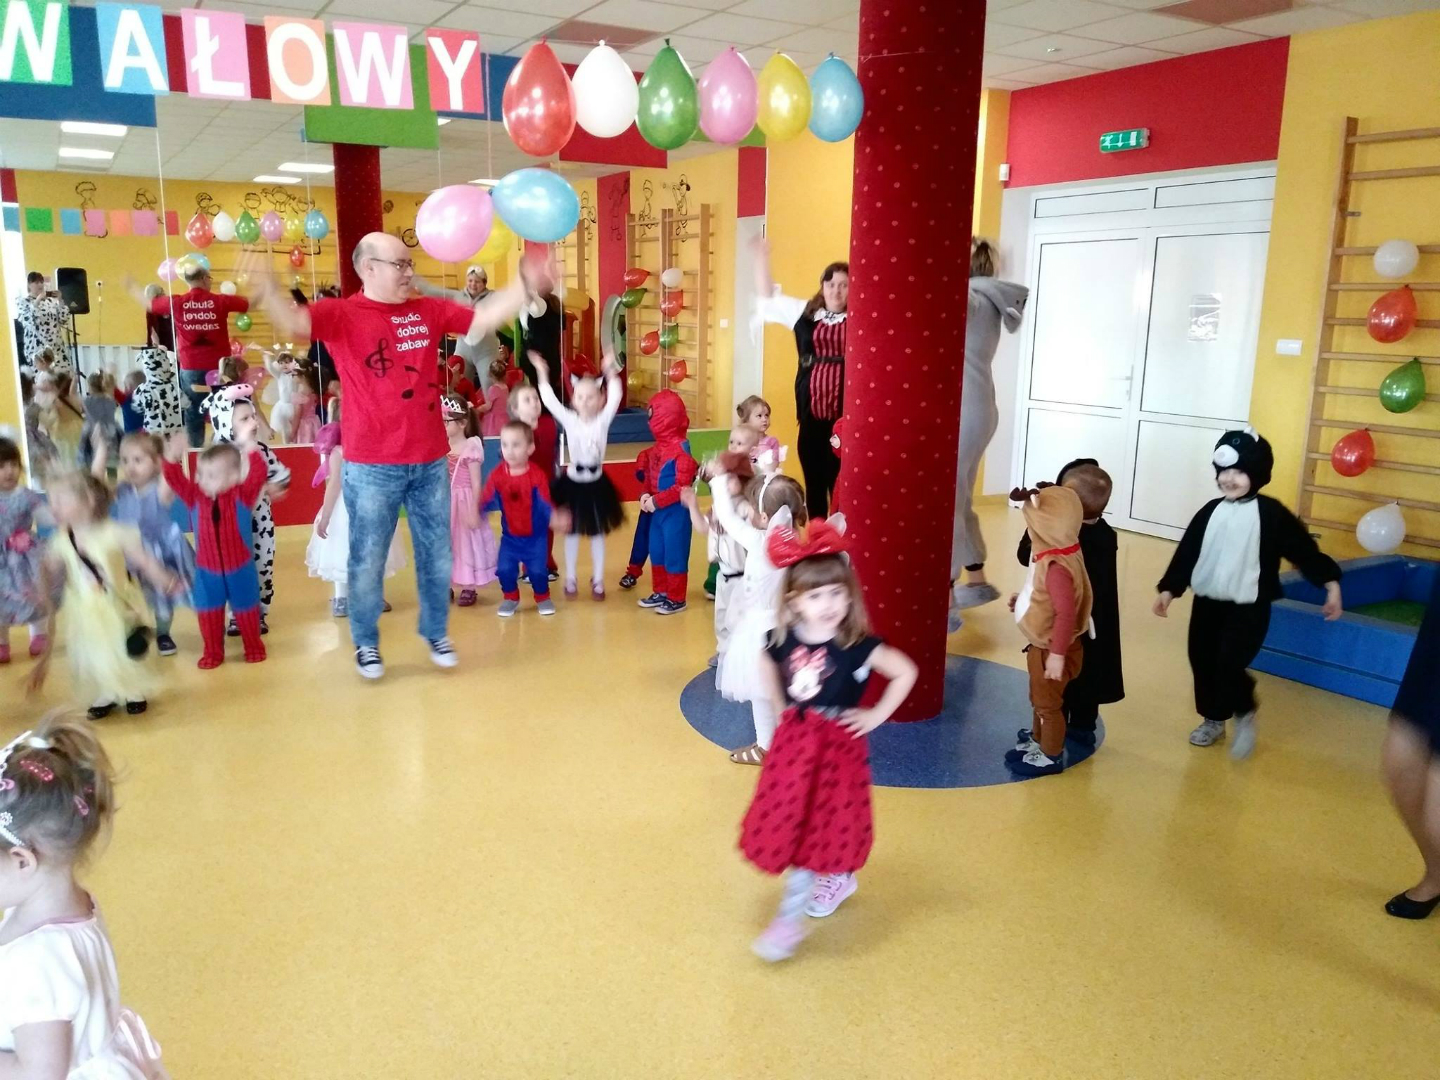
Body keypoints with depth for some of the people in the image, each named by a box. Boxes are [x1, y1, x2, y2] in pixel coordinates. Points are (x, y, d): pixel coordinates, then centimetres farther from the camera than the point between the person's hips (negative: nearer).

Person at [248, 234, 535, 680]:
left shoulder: (428, 311, 7)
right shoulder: (341, 314, -6)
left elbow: (486, 317, 7)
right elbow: (293, 322, -22)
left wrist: (525, 282, -1)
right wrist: (266, 287, -42)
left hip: (430, 462, 4)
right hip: (372, 467, -4)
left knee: (437, 557, 15)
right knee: (368, 561, 9)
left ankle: (436, 633, 35)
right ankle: (366, 644, 28)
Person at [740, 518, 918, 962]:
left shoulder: (857, 645, -17)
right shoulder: (784, 639, -6)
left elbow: (906, 672, -11)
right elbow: (766, 668, 16)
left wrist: (877, 715, -9)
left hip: (836, 745, -4)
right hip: (793, 741, 4)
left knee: (817, 828, 2)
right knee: (790, 826, 12)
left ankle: (789, 921, 14)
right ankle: (838, 879, 39)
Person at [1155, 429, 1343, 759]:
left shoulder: (1271, 514, -8)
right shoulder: (1210, 512, 4)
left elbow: (1303, 549, -5)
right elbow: (1187, 551, 5)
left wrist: (1331, 584, -8)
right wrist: (1169, 589, 1)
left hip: (1249, 608, -5)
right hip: (1207, 602, 5)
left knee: (1230, 664, -14)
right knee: (1202, 662, 10)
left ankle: (1245, 715, 14)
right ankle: (1213, 719, 31)